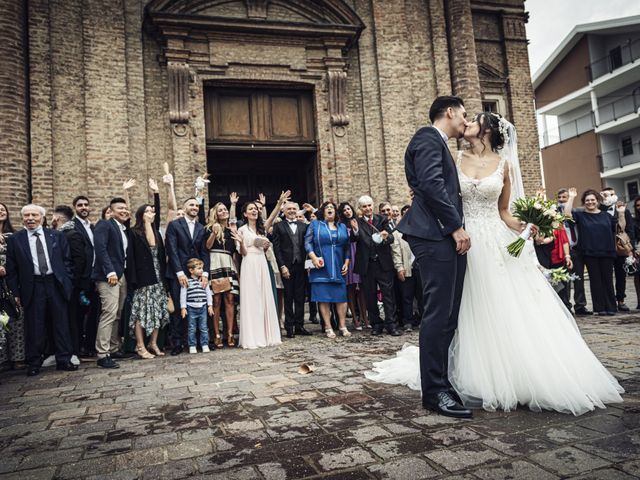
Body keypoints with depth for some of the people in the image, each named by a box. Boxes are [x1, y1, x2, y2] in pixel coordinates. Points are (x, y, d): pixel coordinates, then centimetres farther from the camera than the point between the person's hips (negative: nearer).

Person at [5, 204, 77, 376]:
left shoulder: (57, 236, 7)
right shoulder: (14, 240, 4)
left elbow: (67, 261, 9)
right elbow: (11, 269, 5)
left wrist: (67, 283, 2)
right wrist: (16, 292, 0)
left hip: (56, 285, 1)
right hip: (32, 288, -1)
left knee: (61, 325, 5)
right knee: (34, 328, 5)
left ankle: (64, 360, 14)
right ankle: (34, 364, 18)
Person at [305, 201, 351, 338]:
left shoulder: (342, 227, 16)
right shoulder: (315, 224, 7)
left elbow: (347, 246, 15)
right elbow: (307, 242, -1)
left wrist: (347, 263, 4)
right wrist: (314, 258, -14)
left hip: (338, 268, 3)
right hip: (321, 267, -3)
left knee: (341, 297, 0)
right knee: (324, 298, -3)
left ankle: (343, 326, 8)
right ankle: (328, 328, 2)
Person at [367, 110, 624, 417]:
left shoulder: (504, 165, 5)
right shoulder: (457, 160, 6)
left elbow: (503, 211, 9)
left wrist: (525, 227, -9)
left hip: (496, 243, 0)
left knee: (508, 311, -1)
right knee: (474, 312, 3)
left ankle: (518, 378, 13)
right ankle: (483, 377, 15)